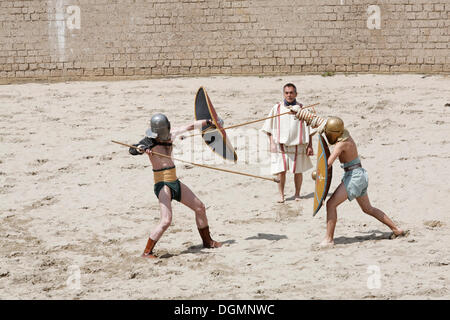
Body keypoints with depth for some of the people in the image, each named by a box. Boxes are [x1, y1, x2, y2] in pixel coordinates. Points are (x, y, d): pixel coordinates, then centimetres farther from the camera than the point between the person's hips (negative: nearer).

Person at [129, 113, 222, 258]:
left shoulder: (170, 135, 7)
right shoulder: (149, 141, -11)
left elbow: (189, 127, 21)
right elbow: (132, 150, -28)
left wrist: (207, 122, 31)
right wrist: (141, 148, -50)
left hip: (175, 183, 8)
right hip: (162, 185, -8)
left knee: (200, 207, 16)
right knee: (166, 220, -21)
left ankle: (207, 241, 34)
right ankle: (147, 252, -12)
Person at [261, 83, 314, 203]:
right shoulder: (277, 108, 4)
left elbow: (308, 129, 5)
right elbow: (270, 128, 9)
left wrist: (309, 146, 0)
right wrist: (272, 143, 0)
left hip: (297, 145, 0)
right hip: (280, 145, 0)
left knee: (298, 171, 5)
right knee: (281, 171, -5)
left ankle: (297, 194, 20)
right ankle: (281, 195, 4)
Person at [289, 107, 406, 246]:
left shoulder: (341, 144, -21)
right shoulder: (343, 131, 3)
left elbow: (328, 163, -33)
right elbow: (318, 121, 9)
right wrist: (299, 112, 10)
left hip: (353, 176, -10)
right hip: (361, 175, 10)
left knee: (331, 204, -9)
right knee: (368, 208, 21)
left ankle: (329, 239, -8)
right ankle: (396, 229, 24)